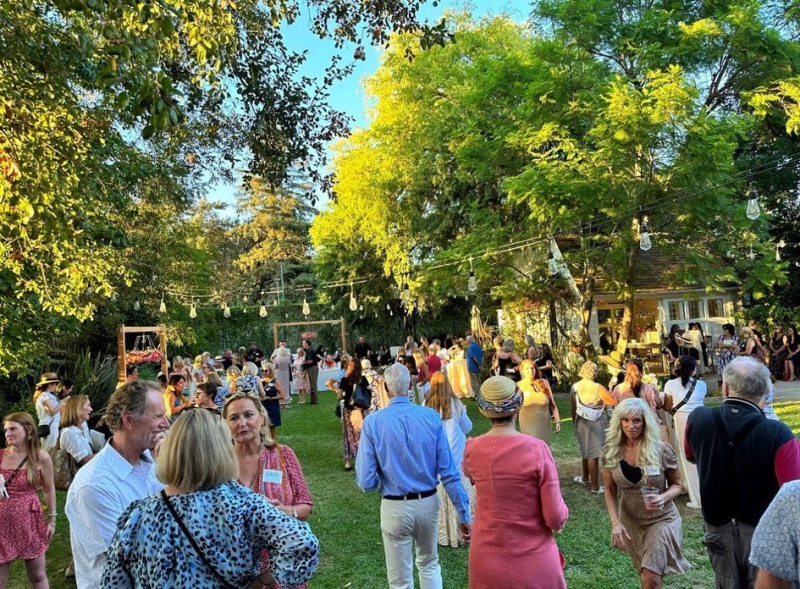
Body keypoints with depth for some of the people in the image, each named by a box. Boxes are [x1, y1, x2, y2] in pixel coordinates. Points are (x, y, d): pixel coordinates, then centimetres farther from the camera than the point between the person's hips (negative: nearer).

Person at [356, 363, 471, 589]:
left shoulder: (373, 422, -15)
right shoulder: (431, 416, -12)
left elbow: (366, 481, -13)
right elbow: (449, 471, -10)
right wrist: (463, 513, -2)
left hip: (395, 507, -2)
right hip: (428, 503, 2)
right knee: (429, 564, 29)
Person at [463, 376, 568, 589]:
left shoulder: (473, 449, -9)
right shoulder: (537, 449, -19)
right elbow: (555, 518, -16)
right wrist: (563, 510, 6)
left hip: (488, 562, 3)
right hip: (534, 561, -2)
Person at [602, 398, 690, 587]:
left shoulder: (662, 450, -19)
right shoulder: (611, 451, -12)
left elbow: (676, 485, -5)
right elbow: (610, 490, -2)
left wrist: (663, 498, -26)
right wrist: (615, 522, -14)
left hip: (661, 519, -3)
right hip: (630, 521, 3)